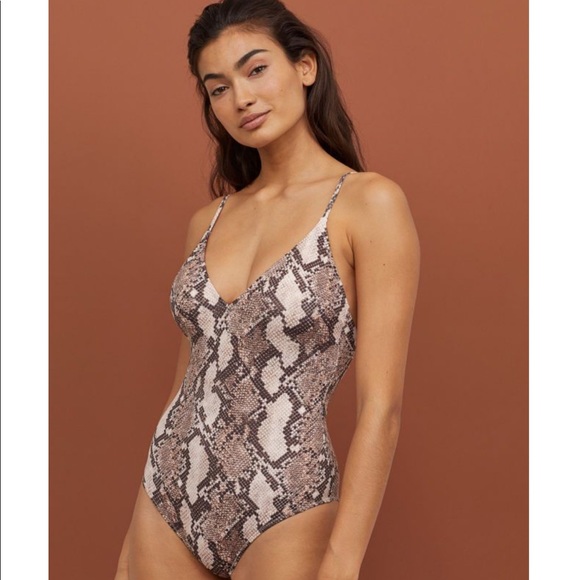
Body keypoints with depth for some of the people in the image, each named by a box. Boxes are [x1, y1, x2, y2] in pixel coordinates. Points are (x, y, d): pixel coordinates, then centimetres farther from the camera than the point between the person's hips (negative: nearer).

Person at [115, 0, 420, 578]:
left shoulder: (369, 202, -9)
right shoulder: (207, 220, 7)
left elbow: (380, 408, -13)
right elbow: (187, 386, 12)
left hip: (284, 511, -5)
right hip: (167, 498, 5)